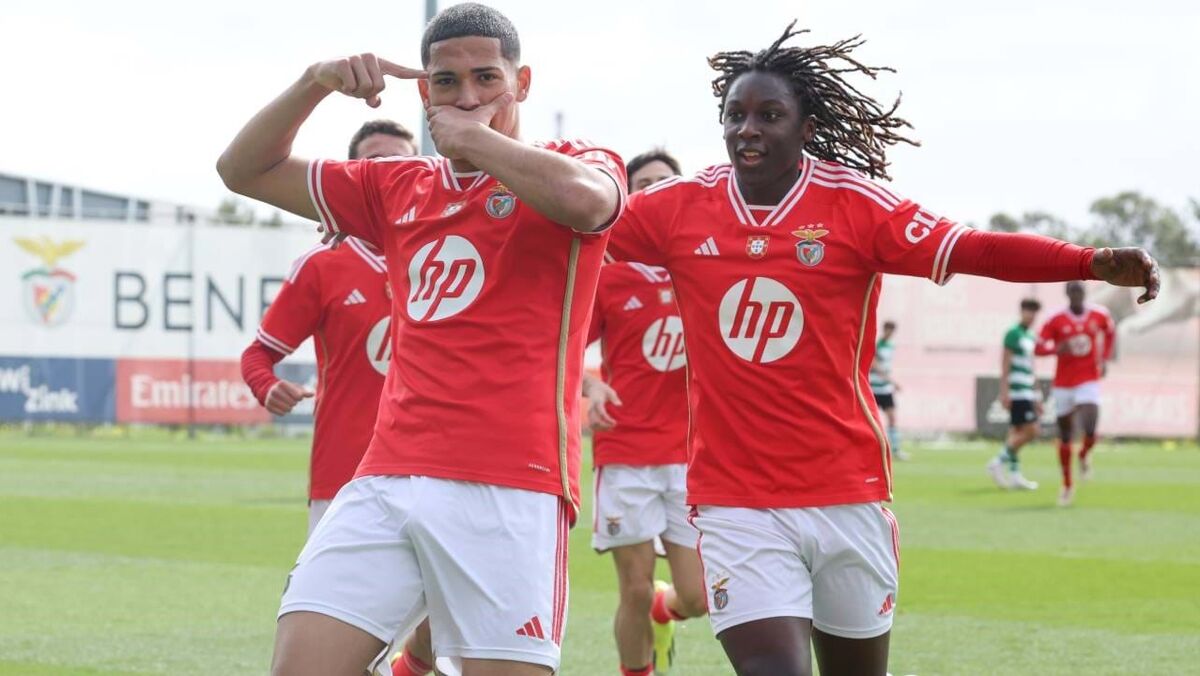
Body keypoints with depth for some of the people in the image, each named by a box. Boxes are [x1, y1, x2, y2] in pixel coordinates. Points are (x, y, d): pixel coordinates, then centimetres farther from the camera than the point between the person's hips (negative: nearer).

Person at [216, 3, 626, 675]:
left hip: (508, 487, -5)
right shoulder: (398, 189, 21)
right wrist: (316, 84, 9)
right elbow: (245, 169, 25)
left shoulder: (577, 163, 6)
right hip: (384, 482, 5)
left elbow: (583, 198, -20)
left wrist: (471, 135, -7)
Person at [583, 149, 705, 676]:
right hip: (625, 451, -2)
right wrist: (590, 387, -14)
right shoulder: (606, 272, 0)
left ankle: (659, 613, 35)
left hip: (693, 453, 2)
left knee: (695, 598, 0)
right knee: (636, 589, -2)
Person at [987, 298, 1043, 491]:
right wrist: (1004, 391, -18)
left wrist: (1037, 397, 24)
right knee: (1030, 431, -13)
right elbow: (1005, 363, -12)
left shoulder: (1031, 337, 20)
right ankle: (999, 463, -7)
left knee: (1016, 433, 8)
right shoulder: (1014, 334, -6)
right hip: (1016, 392, -9)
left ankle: (1014, 474, 8)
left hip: (1027, 392, 9)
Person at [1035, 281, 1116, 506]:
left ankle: (1084, 455, 20)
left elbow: (1110, 332, 21)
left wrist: (1105, 359, 10)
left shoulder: (1099, 315, 0)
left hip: (1089, 382, 0)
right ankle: (1067, 485, 22)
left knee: (1090, 432, -18)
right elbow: (1038, 348, -5)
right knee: (1065, 436, 7)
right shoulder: (1055, 320, -8)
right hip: (1063, 384, 0)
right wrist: (1057, 349, -25)